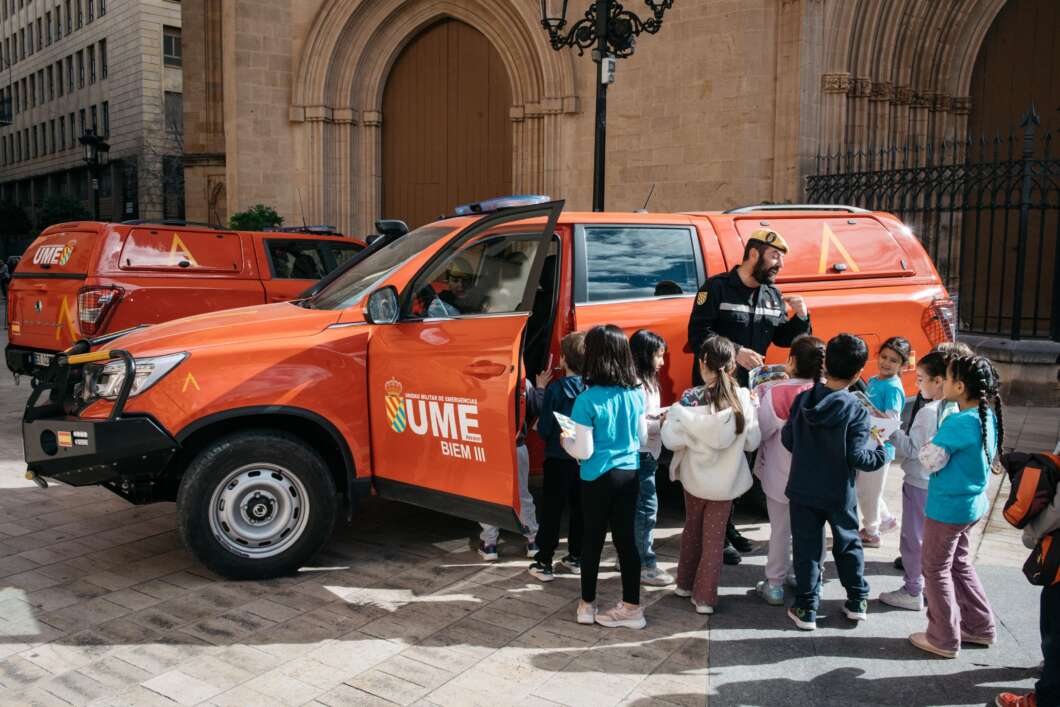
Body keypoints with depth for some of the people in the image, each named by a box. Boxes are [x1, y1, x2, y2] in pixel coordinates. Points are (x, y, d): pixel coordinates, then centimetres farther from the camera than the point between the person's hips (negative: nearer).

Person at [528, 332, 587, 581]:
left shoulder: (555, 389, -18)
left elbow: (544, 429, -15)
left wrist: (538, 425, 6)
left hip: (559, 458, -4)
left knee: (552, 510, 4)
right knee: (579, 509, 16)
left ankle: (543, 563, 9)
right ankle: (575, 558, 26)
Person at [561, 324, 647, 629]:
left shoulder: (587, 400, -19)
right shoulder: (635, 393, -2)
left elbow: (584, 451, -16)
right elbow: (642, 437, 9)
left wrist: (566, 440, 3)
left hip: (598, 478, -4)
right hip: (629, 474, 4)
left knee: (592, 540, 11)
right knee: (626, 538, 12)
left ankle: (587, 604, 25)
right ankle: (631, 606, 19)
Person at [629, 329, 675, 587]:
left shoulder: (648, 382, 14)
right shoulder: (636, 384, -18)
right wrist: (662, 423, -16)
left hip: (648, 453, 10)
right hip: (640, 455, -10)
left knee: (640, 508, 16)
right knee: (647, 508, -4)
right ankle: (645, 564, 4)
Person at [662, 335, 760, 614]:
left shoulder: (690, 399, -17)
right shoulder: (742, 398, -13)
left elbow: (673, 440, -18)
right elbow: (752, 442, -6)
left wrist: (669, 420, 2)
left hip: (694, 478, 0)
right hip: (726, 482, 0)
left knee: (692, 530, 22)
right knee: (714, 538, 12)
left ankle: (685, 583, 35)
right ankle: (704, 597, 15)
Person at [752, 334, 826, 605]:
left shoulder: (775, 393, -23)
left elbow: (760, 431, -17)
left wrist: (759, 396, -5)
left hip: (782, 475, -2)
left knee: (780, 529, 11)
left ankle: (774, 584, 21)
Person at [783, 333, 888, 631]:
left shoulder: (802, 400, -8)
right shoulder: (856, 411, -16)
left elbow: (787, 440, -1)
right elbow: (857, 457, -17)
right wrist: (880, 450, 1)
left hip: (802, 490, 1)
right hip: (839, 493, -1)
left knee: (806, 549, 10)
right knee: (848, 544, 19)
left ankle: (806, 609, 15)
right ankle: (857, 601, 32)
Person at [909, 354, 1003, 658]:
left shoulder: (960, 422, -26)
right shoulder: (988, 417, 2)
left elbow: (931, 461, -20)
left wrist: (928, 446, -3)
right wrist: (939, 445, 3)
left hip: (948, 506, -9)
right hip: (972, 502, 9)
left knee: (936, 570, 7)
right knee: (960, 565, 24)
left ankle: (944, 639, 19)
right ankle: (980, 626, 34)